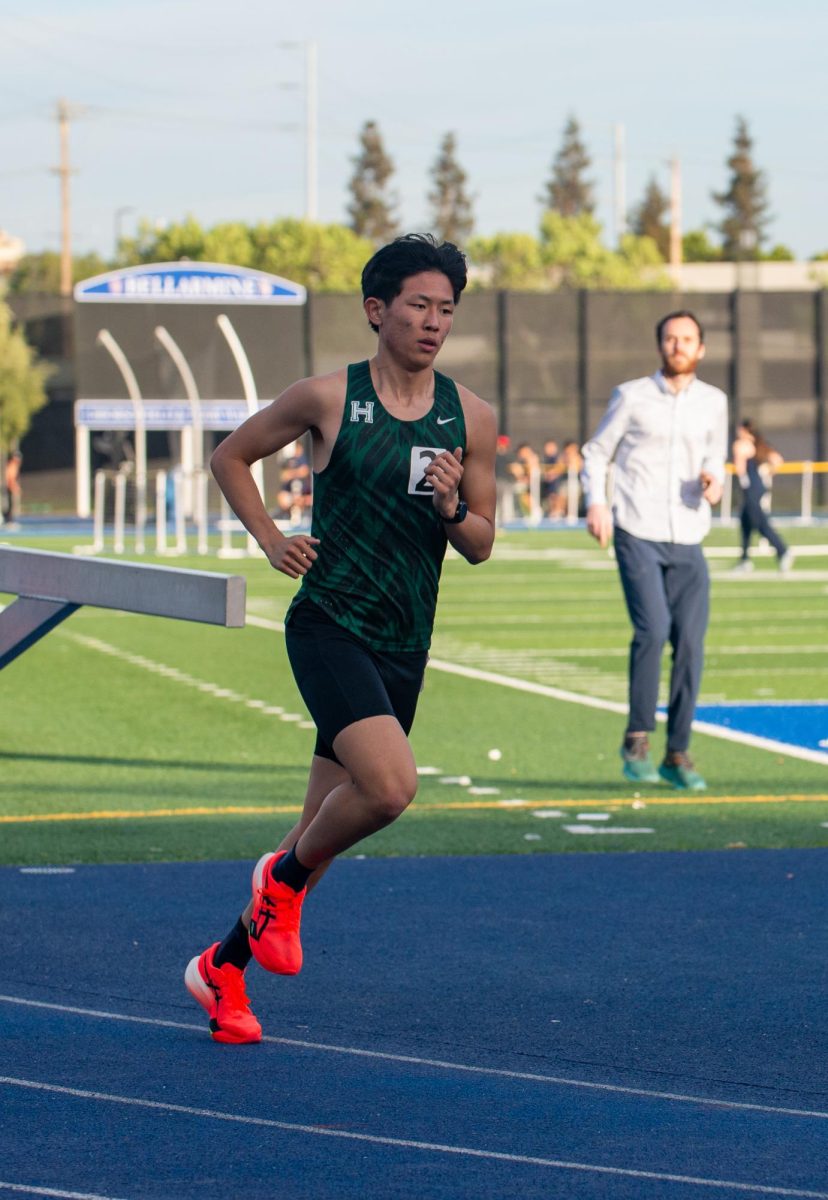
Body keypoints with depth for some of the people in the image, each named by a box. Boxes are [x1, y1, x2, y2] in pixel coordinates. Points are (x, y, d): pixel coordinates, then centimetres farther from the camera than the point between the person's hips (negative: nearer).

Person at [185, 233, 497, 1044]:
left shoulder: (470, 418, 5)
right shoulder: (328, 398, -4)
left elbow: (480, 546, 11)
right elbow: (230, 457, 10)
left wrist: (451, 510, -10)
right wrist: (270, 541, -2)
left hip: (403, 646, 5)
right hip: (328, 624, -5)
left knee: (322, 834, 8)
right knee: (390, 786, -26)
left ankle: (223, 965, 26)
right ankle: (285, 875, 2)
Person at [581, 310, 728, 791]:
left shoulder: (714, 402, 11)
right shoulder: (631, 396, 2)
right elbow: (597, 453, 9)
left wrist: (715, 483, 1)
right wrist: (596, 502, -8)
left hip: (688, 543, 3)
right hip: (637, 535, -3)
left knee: (691, 643, -4)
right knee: (653, 630, -19)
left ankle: (678, 755, 7)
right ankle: (637, 738, -4)